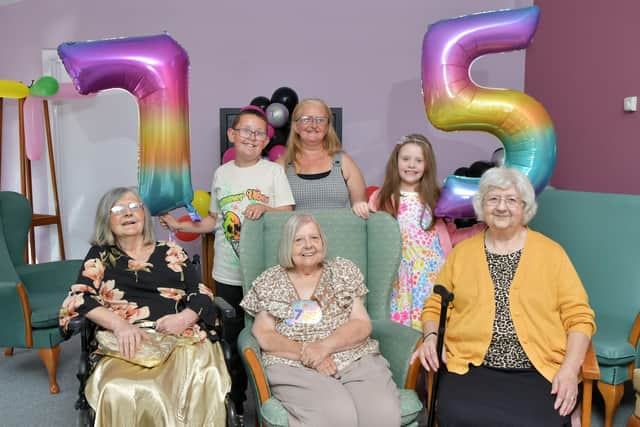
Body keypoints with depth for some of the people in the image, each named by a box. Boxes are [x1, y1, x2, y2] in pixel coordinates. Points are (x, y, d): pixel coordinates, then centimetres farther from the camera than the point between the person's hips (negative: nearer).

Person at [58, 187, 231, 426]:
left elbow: (202, 295, 13)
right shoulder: (100, 254, 19)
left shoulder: (171, 252, 21)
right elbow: (80, 298, 4)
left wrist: (185, 318, -10)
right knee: (122, 392, -36)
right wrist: (120, 325, -13)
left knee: (202, 383, -34)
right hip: (127, 342, 0)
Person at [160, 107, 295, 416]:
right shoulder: (222, 173, 7)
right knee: (231, 337, 12)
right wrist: (181, 225, 5)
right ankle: (234, 402, 28)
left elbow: (288, 215, -6)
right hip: (228, 273, 3)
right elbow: (214, 219, 14)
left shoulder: (273, 171, -3)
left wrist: (264, 208, -23)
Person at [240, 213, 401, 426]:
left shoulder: (344, 271, 13)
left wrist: (324, 346, -13)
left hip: (356, 359, 2)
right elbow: (264, 336, 3)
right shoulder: (269, 282, 11)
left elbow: (362, 325, 5)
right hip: (294, 366, -2)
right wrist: (306, 353, -14)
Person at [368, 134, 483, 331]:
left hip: (433, 274, 1)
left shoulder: (436, 197, 8)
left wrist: (484, 227, 6)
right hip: (398, 276, -1)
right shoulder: (381, 197, 5)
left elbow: (451, 236, 12)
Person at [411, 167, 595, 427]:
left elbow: (579, 316, 6)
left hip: (540, 372, 0)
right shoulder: (462, 251, 12)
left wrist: (570, 369, -8)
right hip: (471, 368, 1)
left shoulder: (551, 252, 8)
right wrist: (432, 337, -4)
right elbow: (435, 306, 17)